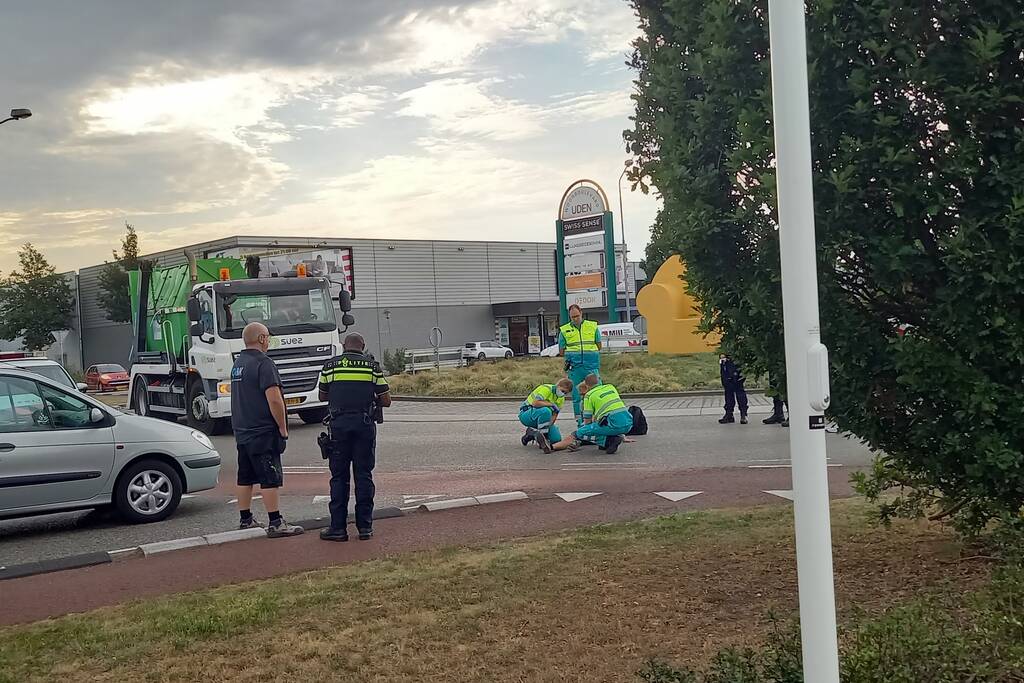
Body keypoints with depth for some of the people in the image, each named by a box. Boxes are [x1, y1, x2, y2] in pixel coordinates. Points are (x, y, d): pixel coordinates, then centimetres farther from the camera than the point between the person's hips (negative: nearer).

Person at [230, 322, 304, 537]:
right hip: (263, 432, -9)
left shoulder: (238, 364, 15)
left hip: (242, 431, 9)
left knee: (245, 477, 13)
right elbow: (274, 399, -21)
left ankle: (245, 520, 20)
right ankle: (276, 523, -6)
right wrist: (283, 428, -12)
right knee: (270, 478, -7)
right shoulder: (263, 363, -15)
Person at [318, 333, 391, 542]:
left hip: (339, 424, 0)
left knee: (339, 477, 6)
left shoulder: (330, 366, 7)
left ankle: (338, 527, 5)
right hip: (365, 424, 0)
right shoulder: (372, 366, 5)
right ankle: (365, 527, 8)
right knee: (364, 476, 6)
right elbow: (386, 400, 5)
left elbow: (322, 396, 19)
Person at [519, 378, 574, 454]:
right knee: (545, 411, -38)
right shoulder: (546, 389, -19)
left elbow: (554, 415, -3)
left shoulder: (561, 399, 5)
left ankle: (532, 433, 13)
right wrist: (552, 404, -26)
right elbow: (535, 403, -33)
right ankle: (542, 438, -26)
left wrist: (549, 425, -20)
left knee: (557, 439, -5)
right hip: (526, 414, -8)